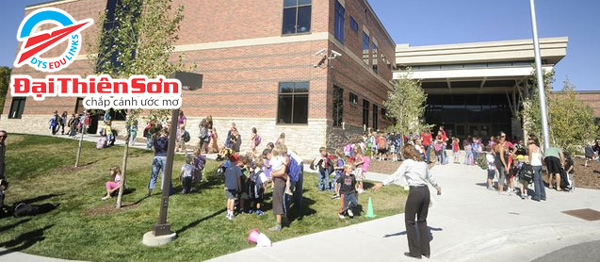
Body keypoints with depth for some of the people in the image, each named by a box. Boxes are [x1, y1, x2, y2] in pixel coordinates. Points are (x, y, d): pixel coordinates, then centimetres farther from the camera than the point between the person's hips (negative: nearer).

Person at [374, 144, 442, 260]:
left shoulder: (407, 163, -5)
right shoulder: (422, 163, 15)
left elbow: (396, 175, -16)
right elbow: (430, 177, 29)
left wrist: (382, 183, -19)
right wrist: (437, 186, 47)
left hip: (415, 192, -7)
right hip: (425, 191, 7)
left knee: (410, 221, 8)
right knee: (422, 221, 20)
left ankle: (415, 251, 14)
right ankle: (425, 250, 28)